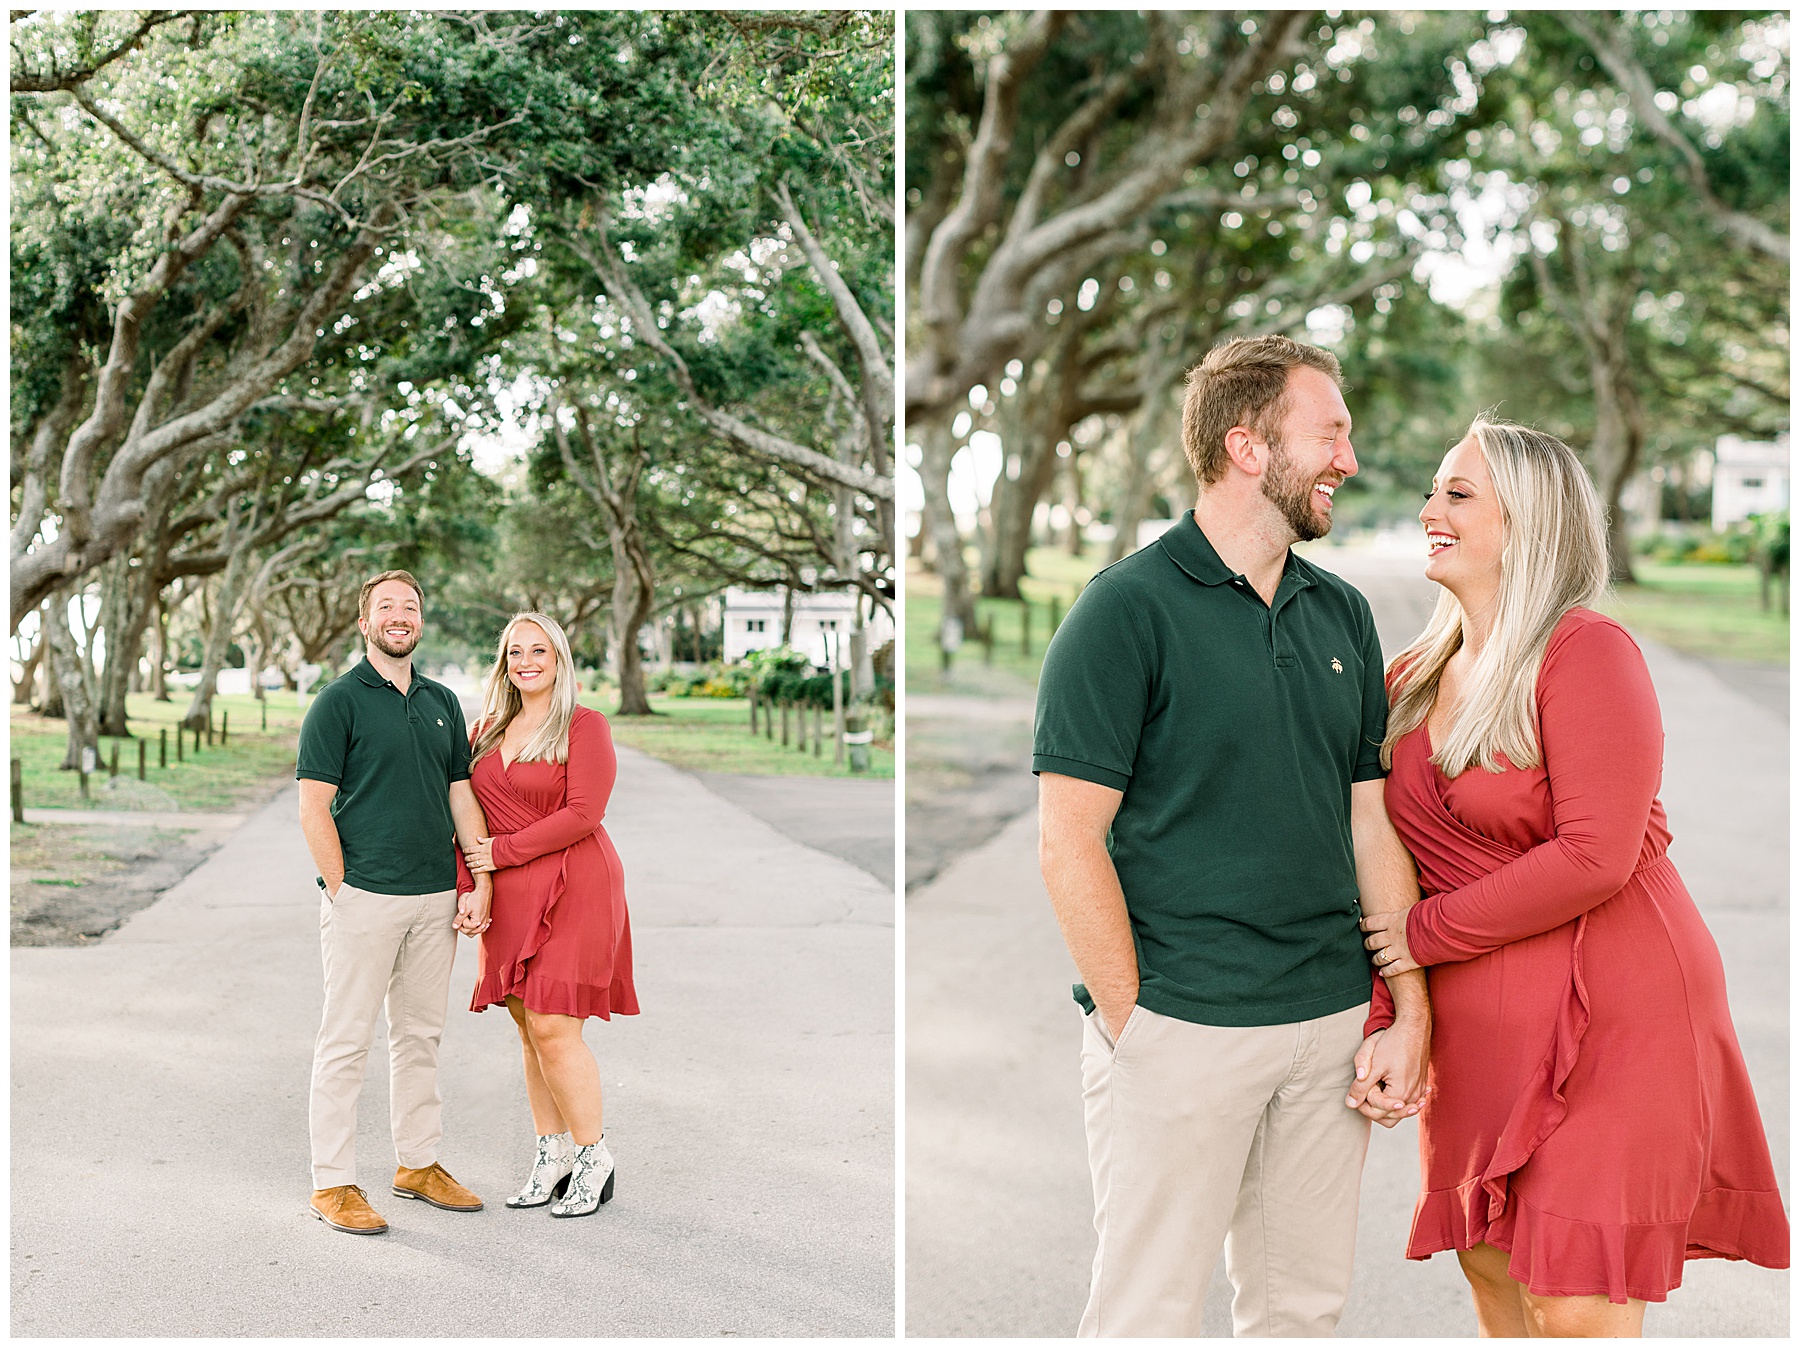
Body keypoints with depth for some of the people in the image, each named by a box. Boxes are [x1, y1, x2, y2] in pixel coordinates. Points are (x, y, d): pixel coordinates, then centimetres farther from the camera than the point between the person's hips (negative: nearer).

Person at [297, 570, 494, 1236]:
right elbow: (313, 806, -8)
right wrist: (340, 892, -12)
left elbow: (462, 795, 14)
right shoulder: (339, 701, -5)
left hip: (436, 898, 6)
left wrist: (480, 884, 6)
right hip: (364, 898, -6)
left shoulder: (442, 702, 13)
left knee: (420, 1033, 14)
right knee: (346, 1040, -1)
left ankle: (419, 1162, 25)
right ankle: (332, 1183, 6)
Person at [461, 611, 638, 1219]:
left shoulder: (585, 726, -5)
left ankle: (593, 1158, 4)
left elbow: (582, 814, -14)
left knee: (552, 1026, -10)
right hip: (510, 898, 6)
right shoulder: (488, 729, 14)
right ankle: (553, 1153, 18)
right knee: (529, 1028, 8)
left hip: (571, 890, -6)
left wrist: (502, 851, -12)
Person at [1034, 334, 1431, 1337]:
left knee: (1304, 1306, 14)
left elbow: (1372, 820, 12)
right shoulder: (1127, 609, -8)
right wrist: (1134, 1021, -12)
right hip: (1180, 1030, -6)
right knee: (1150, 1315, 1)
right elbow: (1070, 842, -11)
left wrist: (1412, 1017, 6)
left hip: (1333, 1027, 6)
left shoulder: (1343, 615, 12)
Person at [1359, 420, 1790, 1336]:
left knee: (1577, 1309, -5)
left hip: (1606, 1018, -7)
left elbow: (1595, 857, -21)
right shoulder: (1412, 679, 9)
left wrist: (1427, 933, -14)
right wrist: (1379, 1021, -5)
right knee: (1492, 1274, 16)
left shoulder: (1586, 652, -13)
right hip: (1477, 1030, 7)